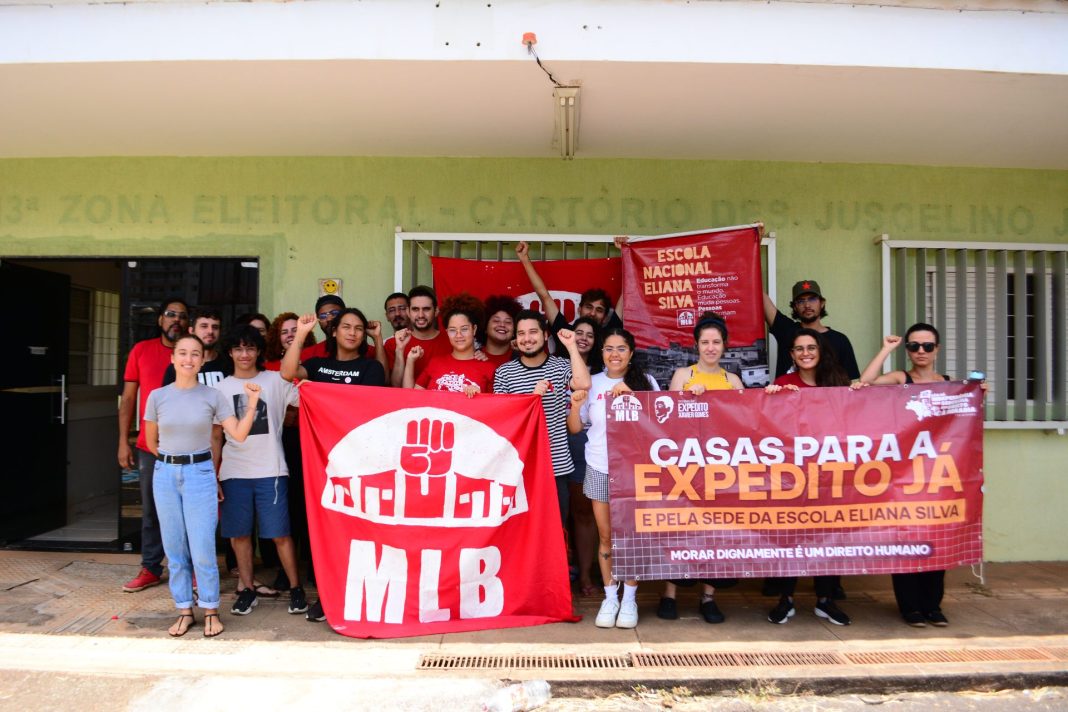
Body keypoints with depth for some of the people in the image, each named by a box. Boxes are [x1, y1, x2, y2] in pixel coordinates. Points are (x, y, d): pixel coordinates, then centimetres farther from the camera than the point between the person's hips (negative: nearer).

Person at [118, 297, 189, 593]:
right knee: (151, 509, 10)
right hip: (149, 446, 1)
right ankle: (151, 568, 22)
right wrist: (123, 442, 1)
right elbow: (128, 398, 6)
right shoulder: (141, 350, 4)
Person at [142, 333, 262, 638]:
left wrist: (252, 402, -17)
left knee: (203, 549, -2)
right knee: (174, 549, 9)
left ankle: (210, 611, 14)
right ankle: (184, 610, 22)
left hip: (200, 474, -2)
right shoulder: (157, 397, 1)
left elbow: (239, 434, -10)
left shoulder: (213, 396, -3)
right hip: (165, 475, 2)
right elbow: (151, 442, 14)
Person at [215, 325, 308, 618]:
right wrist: (212, 475, 9)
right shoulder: (222, 388, 10)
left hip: (271, 470, -3)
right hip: (233, 472, 3)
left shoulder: (275, 381, 3)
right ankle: (247, 589, 23)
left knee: (280, 533, -1)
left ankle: (296, 588, 12)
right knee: (239, 533, 8)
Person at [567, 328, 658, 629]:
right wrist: (575, 405, -11)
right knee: (606, 535, 7)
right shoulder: (592, 383, 5)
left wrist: (631, 395, -19)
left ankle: (629, 599, 16)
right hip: (600, 468, 1)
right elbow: (574, 428, 9)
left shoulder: (645, 382, 2)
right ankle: (610, 597, 20)